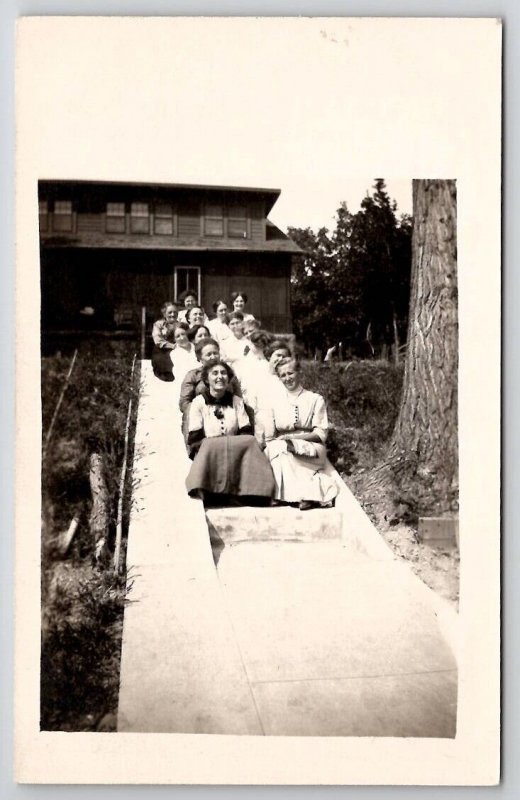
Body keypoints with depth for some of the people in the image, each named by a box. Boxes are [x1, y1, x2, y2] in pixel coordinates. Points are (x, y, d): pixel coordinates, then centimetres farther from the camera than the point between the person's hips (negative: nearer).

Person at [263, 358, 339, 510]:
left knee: (281, 448, -33)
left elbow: (320, 434, -3)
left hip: (310, 451, -2)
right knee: (277, 446, -33)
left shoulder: (315, 399, 7)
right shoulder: (275, 402, 15)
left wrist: (293, 437, -15)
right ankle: (308, 493, -35)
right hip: (279, 450, 3)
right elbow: (269, 437, 11)